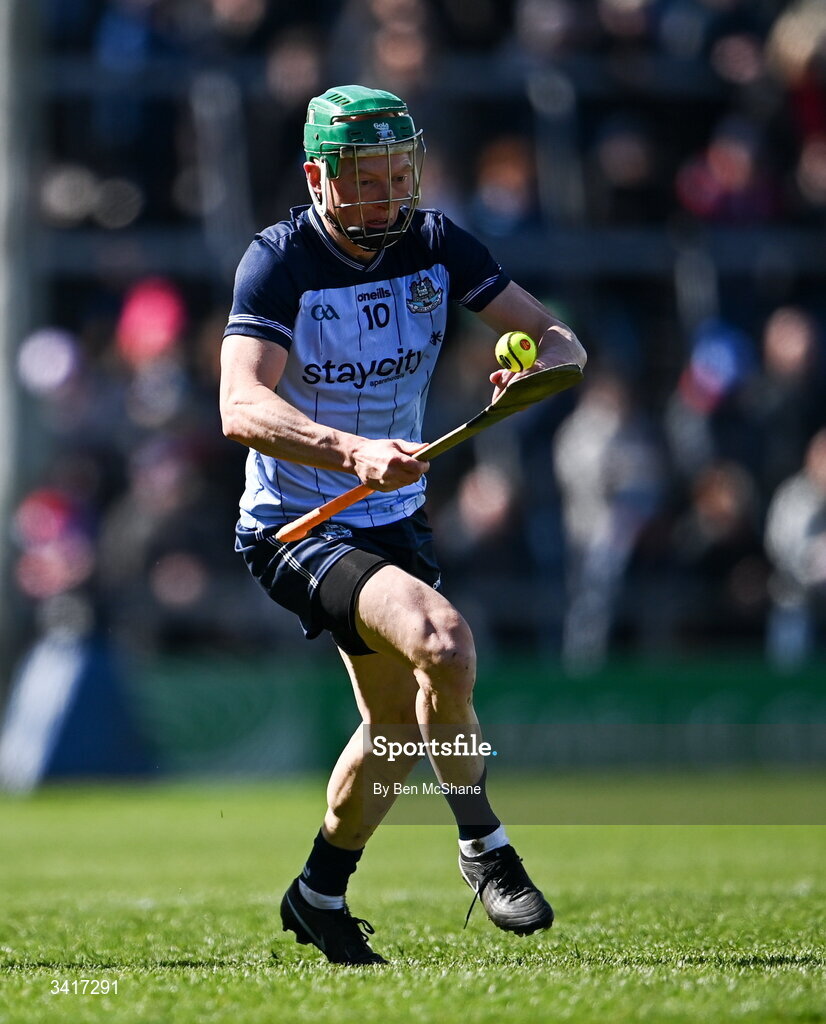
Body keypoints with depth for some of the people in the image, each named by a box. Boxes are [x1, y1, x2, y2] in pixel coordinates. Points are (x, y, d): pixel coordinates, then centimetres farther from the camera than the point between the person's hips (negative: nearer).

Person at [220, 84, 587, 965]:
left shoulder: (434, 244, -5)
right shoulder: (280, 262, -20)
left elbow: (557, 339, -4)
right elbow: (242, 408, -34)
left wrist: (541, 361, -29)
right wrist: (352, 452, -51)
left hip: (395, 518, 7)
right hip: (295, 527, -7)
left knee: (400, 725, 17)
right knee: (442, 640, -30)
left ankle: (321, 894, 40)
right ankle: (483, 848, -12)